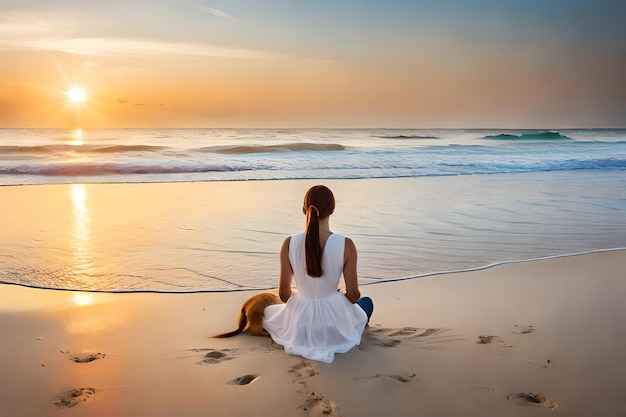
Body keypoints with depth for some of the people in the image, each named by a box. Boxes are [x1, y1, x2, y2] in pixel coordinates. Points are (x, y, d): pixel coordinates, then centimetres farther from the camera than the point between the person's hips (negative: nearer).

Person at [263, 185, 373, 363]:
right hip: (335, 324, -1)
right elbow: (353, 295, -11)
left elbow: (284, 293, -6)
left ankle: (304, 341, 26)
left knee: (267, 311, 38)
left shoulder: (290, 244, -15)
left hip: (299, 326, 1)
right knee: (367, 302, 36)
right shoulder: (346, 245, -19)